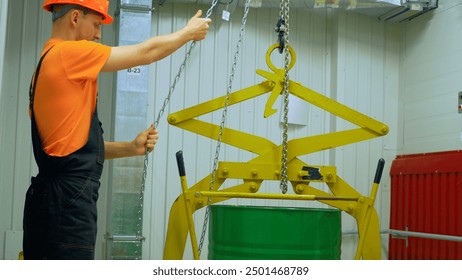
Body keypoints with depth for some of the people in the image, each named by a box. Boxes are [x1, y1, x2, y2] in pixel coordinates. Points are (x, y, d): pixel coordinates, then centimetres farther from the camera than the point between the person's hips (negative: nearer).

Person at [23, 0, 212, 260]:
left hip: (58, 198, 10)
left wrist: (131, 148, 12)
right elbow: (148, 51, -1)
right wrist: (189, 31, 15)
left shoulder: (50, 61, 18)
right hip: (67, 200, -10)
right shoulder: (68, 53, -10)